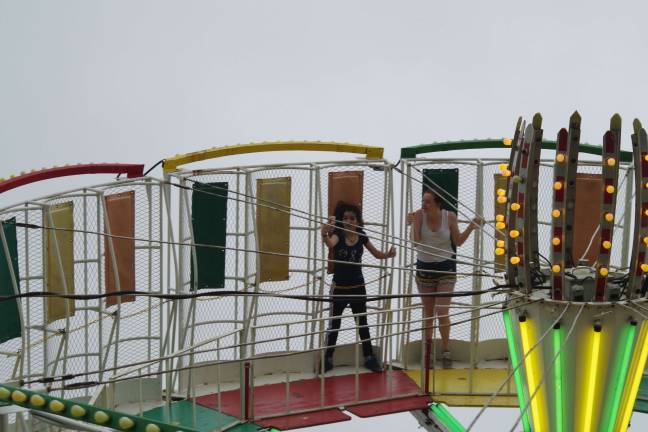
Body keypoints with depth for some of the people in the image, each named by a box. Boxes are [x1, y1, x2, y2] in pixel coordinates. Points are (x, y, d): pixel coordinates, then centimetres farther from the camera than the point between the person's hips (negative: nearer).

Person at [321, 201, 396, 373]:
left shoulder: (361, 237, -4)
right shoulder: (337, 234, -14)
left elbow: (377, 254, 8)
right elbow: (330, 244, -39)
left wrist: (388, 254, -14)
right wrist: (324, 234, -62)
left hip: (358, 287, 3)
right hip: (339, 287, -2)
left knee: (362, 323, 13)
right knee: (334, 324, 7)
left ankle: (369, 357, 23)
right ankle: (327, 359, 18)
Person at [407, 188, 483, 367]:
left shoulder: (450, 216, -13)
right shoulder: (419, 215, -14)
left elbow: (458, 242, -2)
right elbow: (416, 241, -19)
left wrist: (471, 227, -13)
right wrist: (413, 224, -31)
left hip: (446, 267, -1)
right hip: (424, 267, 1)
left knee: (442, 312, -5)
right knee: (428, 311, 15)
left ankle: (446, 351, 12)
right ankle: (428, 345, 32)